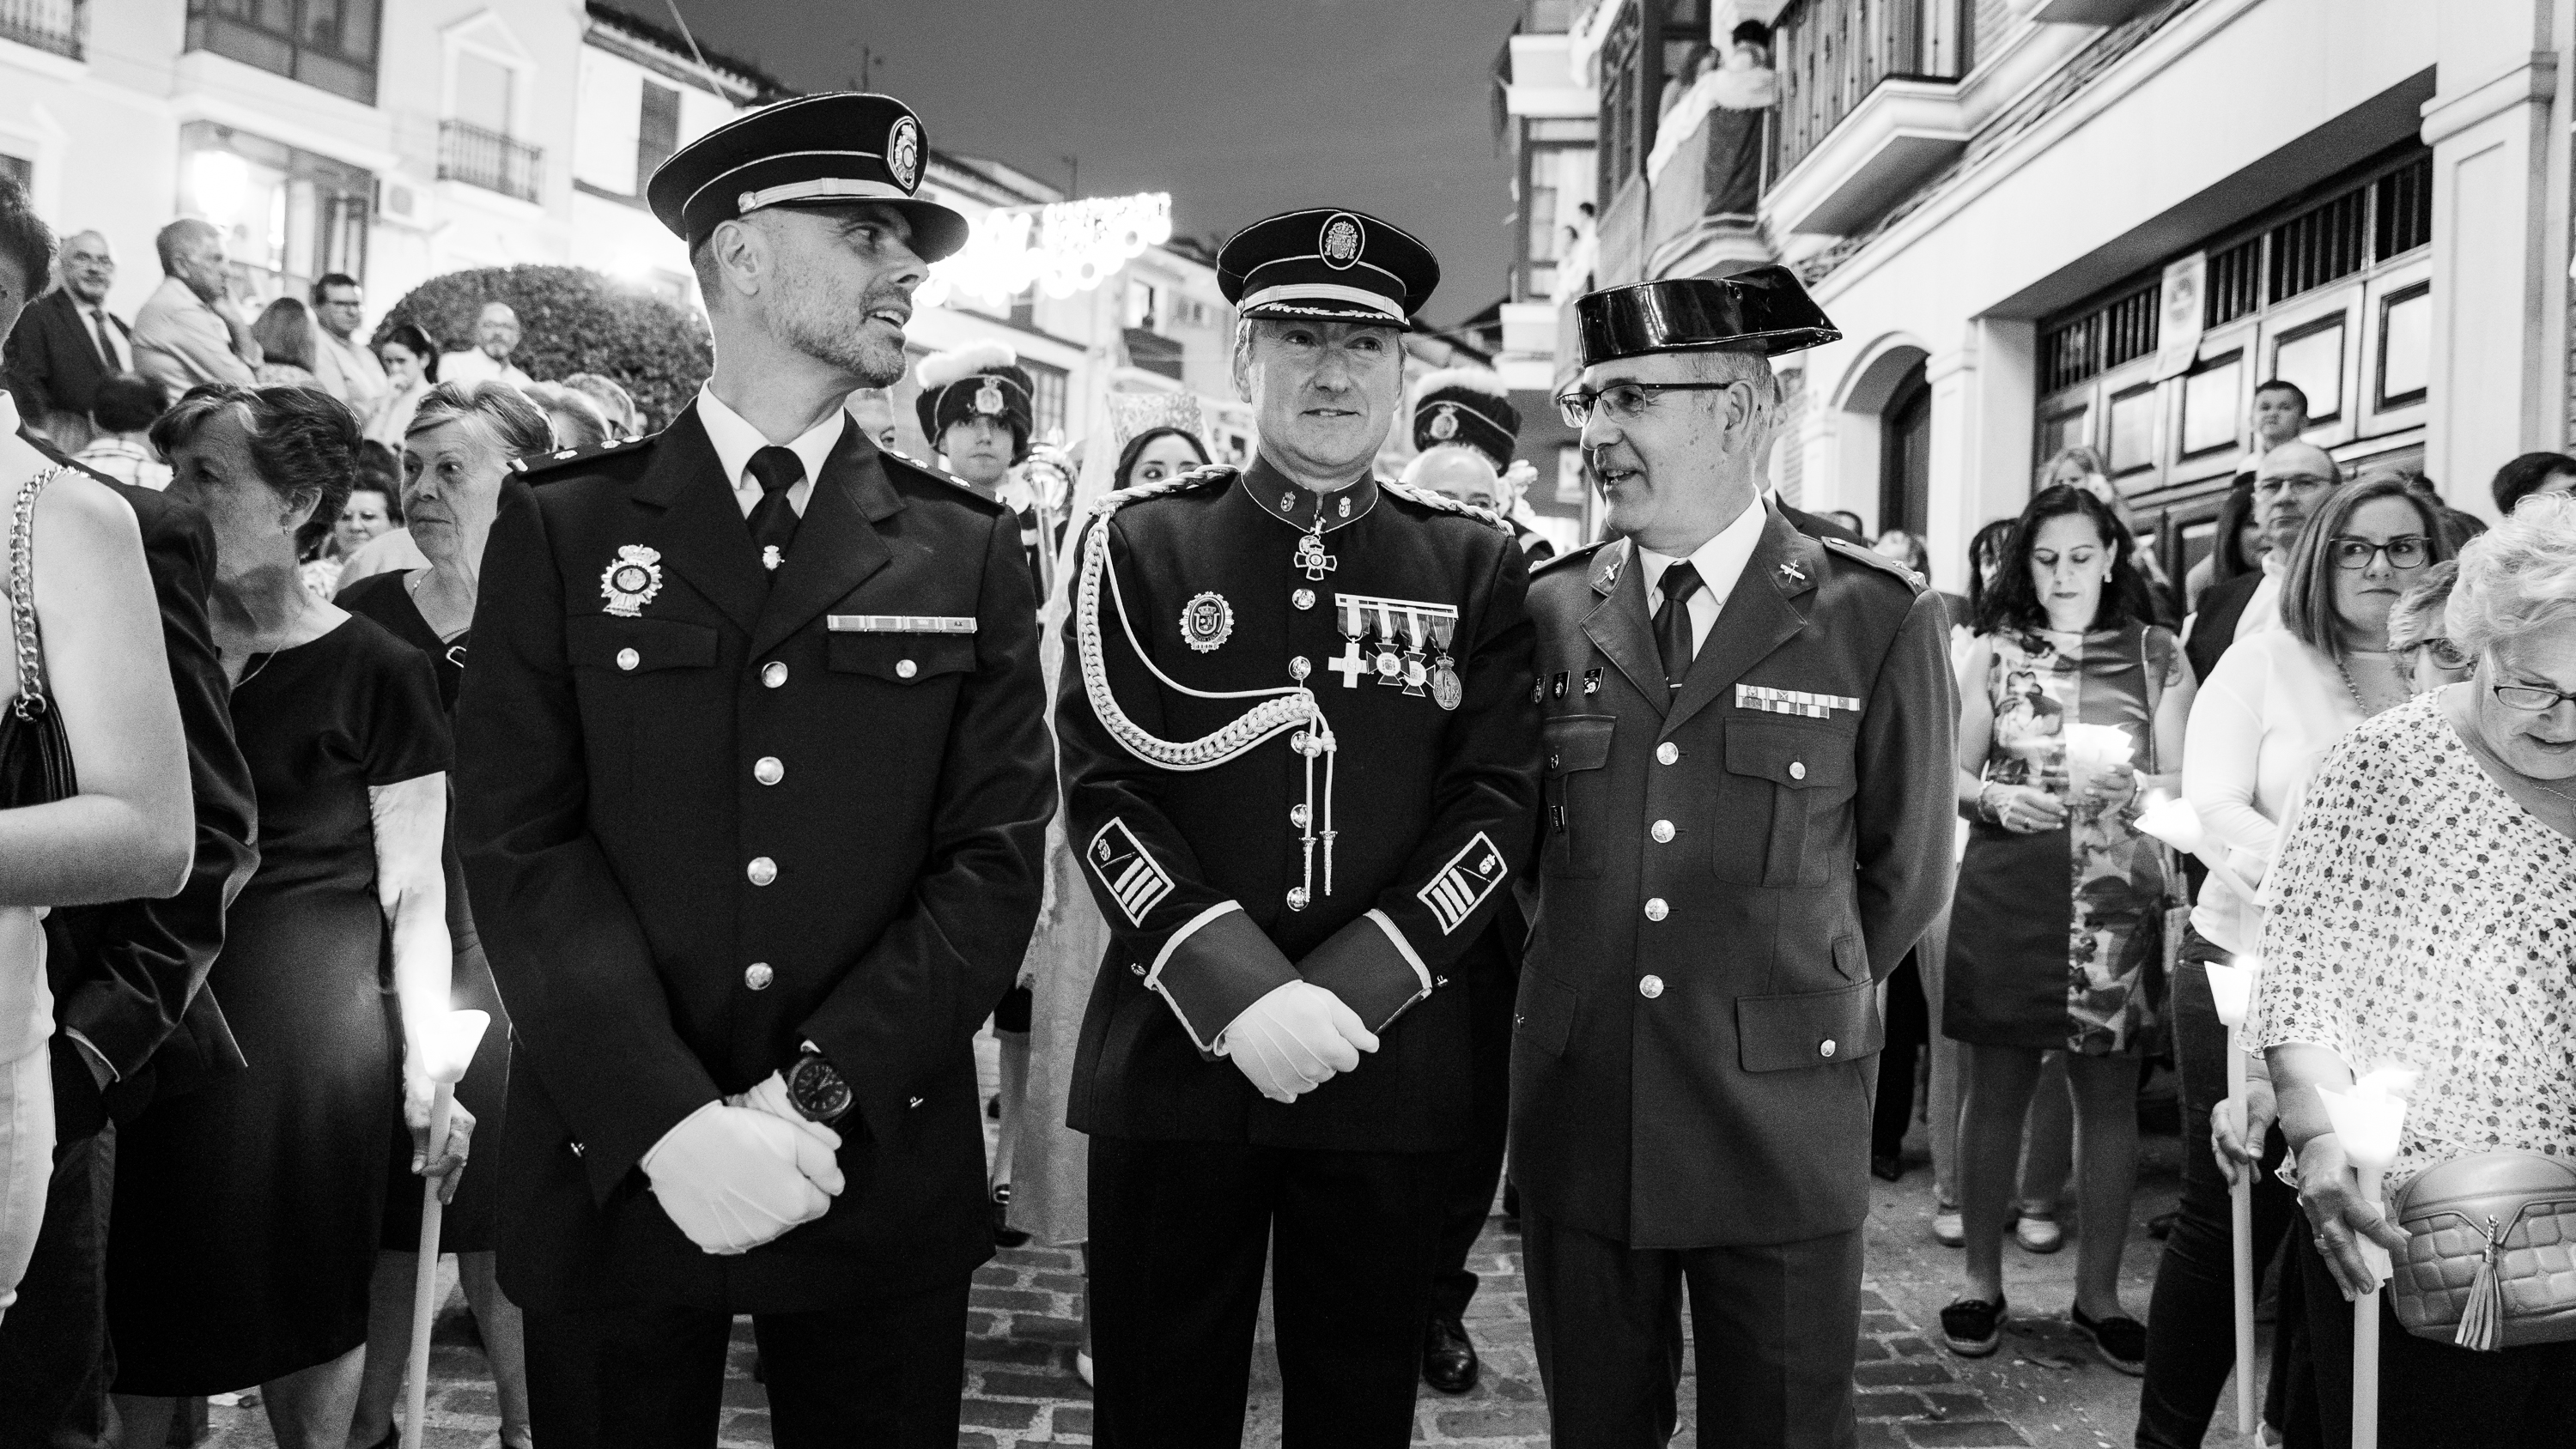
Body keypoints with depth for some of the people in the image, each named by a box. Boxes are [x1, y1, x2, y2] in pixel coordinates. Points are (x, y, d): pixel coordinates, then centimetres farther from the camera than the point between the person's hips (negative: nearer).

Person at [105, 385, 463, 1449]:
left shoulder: (374, 672, -6)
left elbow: (415, 892, -4)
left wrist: (428, 1060, -9)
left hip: (311, 1026, -3)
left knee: (306, 1294, 9)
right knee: (139, 1290, 11)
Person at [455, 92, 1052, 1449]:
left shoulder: (969, 553, 3)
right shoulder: (560, 525, 1)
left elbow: (993, 858, -4)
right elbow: (520, 843, -6)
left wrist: (816, 1095, -15)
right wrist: (671, 1119, -18)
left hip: (883, 1178, 1)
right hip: (610, 1171, 0)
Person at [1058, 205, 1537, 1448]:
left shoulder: (1475, 562, 6)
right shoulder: (1140, 541, 2)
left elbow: (1497, 804, -1)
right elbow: (1102, 792, -5)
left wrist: (1350, 992, -13)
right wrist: (1238, 994, -17)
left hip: (1392, 1073, 1)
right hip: (1172, 1060, -1)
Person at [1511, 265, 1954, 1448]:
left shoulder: (1879, 621, -5)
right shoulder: (1547, 609, 2)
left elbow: (1906, 873, 5)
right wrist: (1585, 987, 11)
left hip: (1780, 1124, -2)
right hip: (1575, 1115, 2)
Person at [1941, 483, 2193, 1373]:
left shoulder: (2156, 656, 7)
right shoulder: (1993, 654, 7)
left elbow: (2185, 785, 5)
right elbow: (1954, 773, 8)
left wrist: (2130, 785, -16)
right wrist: (1995, 797, -13)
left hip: (2115, 896, 0)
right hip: (2004, 891, 0)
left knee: (2110, 1094, 4)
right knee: (1995, 1085, 4)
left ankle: (2098, 1291, 18)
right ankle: (1982, 1281, 17)